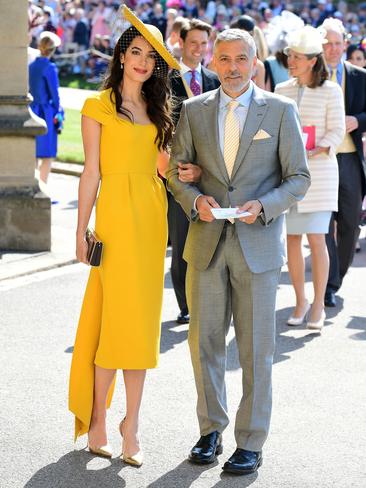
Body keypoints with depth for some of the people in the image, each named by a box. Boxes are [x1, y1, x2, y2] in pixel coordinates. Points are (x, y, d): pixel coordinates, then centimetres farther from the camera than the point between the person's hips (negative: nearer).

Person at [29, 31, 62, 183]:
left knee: (33, 154, 13)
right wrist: (59, 114, 1)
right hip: (46, 113, -6)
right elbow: (54, 93, -10)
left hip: (31, 112, 6)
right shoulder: (49, 67, -12)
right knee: (47, 155, 0)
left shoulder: (30, 66, 7)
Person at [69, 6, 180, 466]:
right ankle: (97, 422, 5)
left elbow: (160, 165, 16)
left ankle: (131, 428, 9)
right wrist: (81, 231, -7)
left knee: (143, 320, 4)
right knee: (116, 319, -7)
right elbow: (92, 173, -3)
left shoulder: (157, 108, 16)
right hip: (116, 212, -5)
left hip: (153, 214, 5)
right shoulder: (98, 107, 0)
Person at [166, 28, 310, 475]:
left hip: (258, 245, -2)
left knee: (256, 349, 1)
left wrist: (262, 206, -16)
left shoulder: (280, 111, 0)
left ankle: (251, 443, 10)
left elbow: (298, 178, 0)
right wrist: (195, 200, -10)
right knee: (204, 341, 8)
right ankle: (210, 431, 23)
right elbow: (176, 170, 10)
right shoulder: (194, 110, 6)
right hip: (206, 243, 3)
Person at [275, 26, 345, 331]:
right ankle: (301, 301, 17)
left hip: (319, 171, -4)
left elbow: (337, 132, -4)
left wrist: (313, 151, -18)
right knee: (292, 238, 4)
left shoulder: (330, 91, -2)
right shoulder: (281, 91, 9)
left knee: (317, 239, -6)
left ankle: (319, 305, 3)